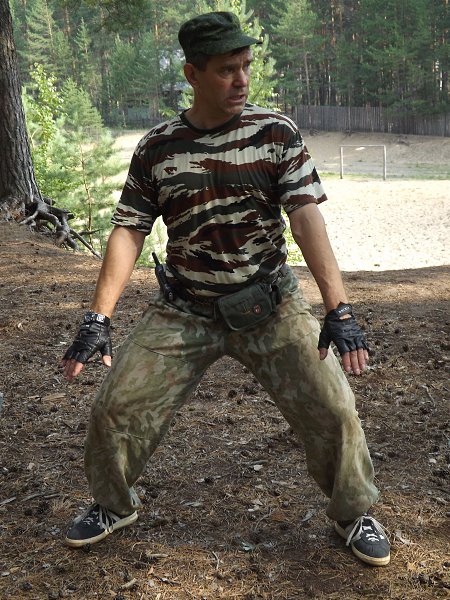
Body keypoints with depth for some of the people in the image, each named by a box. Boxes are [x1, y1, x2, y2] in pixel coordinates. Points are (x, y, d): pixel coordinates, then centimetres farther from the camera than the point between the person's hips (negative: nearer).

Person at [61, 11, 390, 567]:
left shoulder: (276, 132, -5)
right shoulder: (156, 148, -1)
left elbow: (306, 218, -13)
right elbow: (128, 232, -1)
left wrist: (338, 308, -23)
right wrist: (98, 317, -11)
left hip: (269, 306, -1)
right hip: (183, 311, 1)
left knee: (332, 410, -8)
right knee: (114, 408, -1)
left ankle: (353, 513, 22)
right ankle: (113, 505, 30)